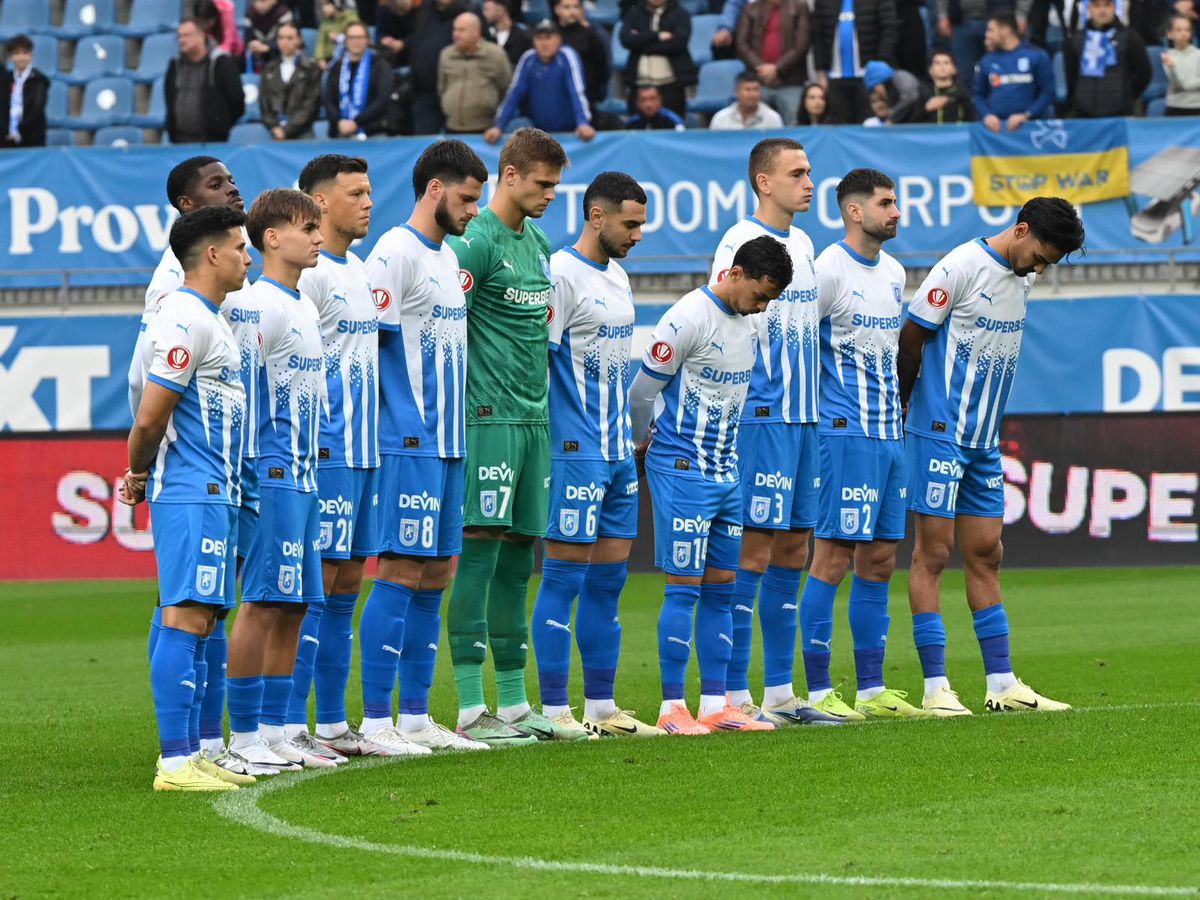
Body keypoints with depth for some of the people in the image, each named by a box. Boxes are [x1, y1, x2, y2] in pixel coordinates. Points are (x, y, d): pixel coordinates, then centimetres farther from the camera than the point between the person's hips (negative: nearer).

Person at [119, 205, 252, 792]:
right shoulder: (187, 322, -14)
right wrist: (140, 472, 0)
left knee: (197, 619, 10)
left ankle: (190, 752, 14)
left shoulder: (206, 320, 19)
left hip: (212, 494, 10)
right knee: (185, 618, -12)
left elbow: (151, 418, 23)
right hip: (191, 494, -10)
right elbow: (149, 418, -16)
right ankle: (174, 762, -15)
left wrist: (139, 476, 15)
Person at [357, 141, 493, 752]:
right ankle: (376, 720, -6)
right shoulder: (395, 254, -11)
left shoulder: (449, 258, 17)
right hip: (408, 445, -9)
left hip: (448, 443, 9)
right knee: (400, 574, -9)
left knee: (434, 575, 10)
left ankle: (416, 717, 14)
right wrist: (387, 423, -16)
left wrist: (454, 432, 18)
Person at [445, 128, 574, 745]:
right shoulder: (474, 242, -10)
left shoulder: (539, 244, 17)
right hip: (487, 417, -8)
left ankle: (514, 704, 14)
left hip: (533, 419, 8)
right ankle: (470, 710, -10)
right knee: (479, 550, -9)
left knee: (517, 555, 10)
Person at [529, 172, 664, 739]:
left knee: (609, 576, 10)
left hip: (618, 452, 9)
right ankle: (554, 711, -3)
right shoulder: (561, 275, -11)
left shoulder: (617, 278, 17)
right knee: (564, 577, -6)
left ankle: (601, 707, 15)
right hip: (576, 452, -9)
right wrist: (551, 439, -18)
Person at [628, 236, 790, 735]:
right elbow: (642, 391, -9)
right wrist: (641, 446, 5)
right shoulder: (688, 319, -16)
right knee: (685, 586, -7)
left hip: (726, 471, 8)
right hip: (681, 469, -8)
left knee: (721, 588, 8)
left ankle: (715, 704, 12)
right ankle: (673, 707, -3)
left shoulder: (748, 324, 10)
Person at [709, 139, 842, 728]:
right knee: (753, 553, -8)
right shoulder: (740, 243, -10)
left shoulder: (803, 245, 16)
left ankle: (780, 691, 15)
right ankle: (734, 696, -5)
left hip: (803, 416, 9)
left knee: (792, 552, 10)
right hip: (761, 418, -8)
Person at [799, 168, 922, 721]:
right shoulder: (829, 269, -11)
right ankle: (817, 691, -5)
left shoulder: (893, 272, 15)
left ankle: (872, 690, 13)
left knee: (879, 560, 9)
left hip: (889, 433, 8)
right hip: (846, 434, -8)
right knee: (833, 559, -8)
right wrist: (821, 408, -8)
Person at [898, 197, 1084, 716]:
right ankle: (935, 687, -6)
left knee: (985, 555, 9)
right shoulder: (961, 268, -14)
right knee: (933, 552, -5)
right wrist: (908, 405, 2)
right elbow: (911, 337, -10)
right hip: (940, 434, -8)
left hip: (985, 440, 8)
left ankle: (1001, 683, 12)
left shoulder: (1022, 280, 11)